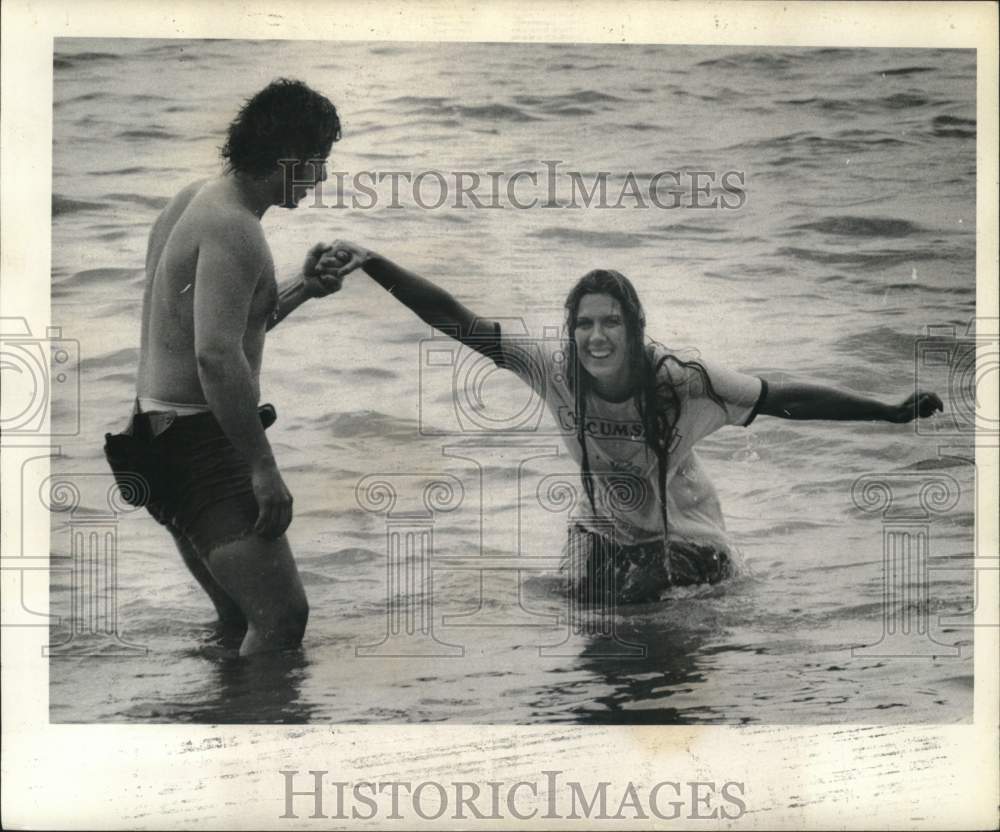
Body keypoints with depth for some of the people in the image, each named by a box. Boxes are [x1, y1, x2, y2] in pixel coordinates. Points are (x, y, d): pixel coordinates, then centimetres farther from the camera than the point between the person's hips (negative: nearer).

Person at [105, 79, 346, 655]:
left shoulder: (198, 199, 12)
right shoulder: (233, 228, -19)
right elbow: (216, 356, -29)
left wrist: (303, 288, 13)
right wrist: (264, 466, -26)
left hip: (170, 432, 11)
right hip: (197, 440, -11)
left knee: (240, 619, 20)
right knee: (283, 617, -17)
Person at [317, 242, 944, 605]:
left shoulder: (679, 379, -30)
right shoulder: (557, 373, -24)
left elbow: (787, 400, -27)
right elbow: (457, 322, -29)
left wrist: (894, 412, -32)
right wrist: (370, 264, -38)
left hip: (682, 536, -3)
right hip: (605, 531, 3)